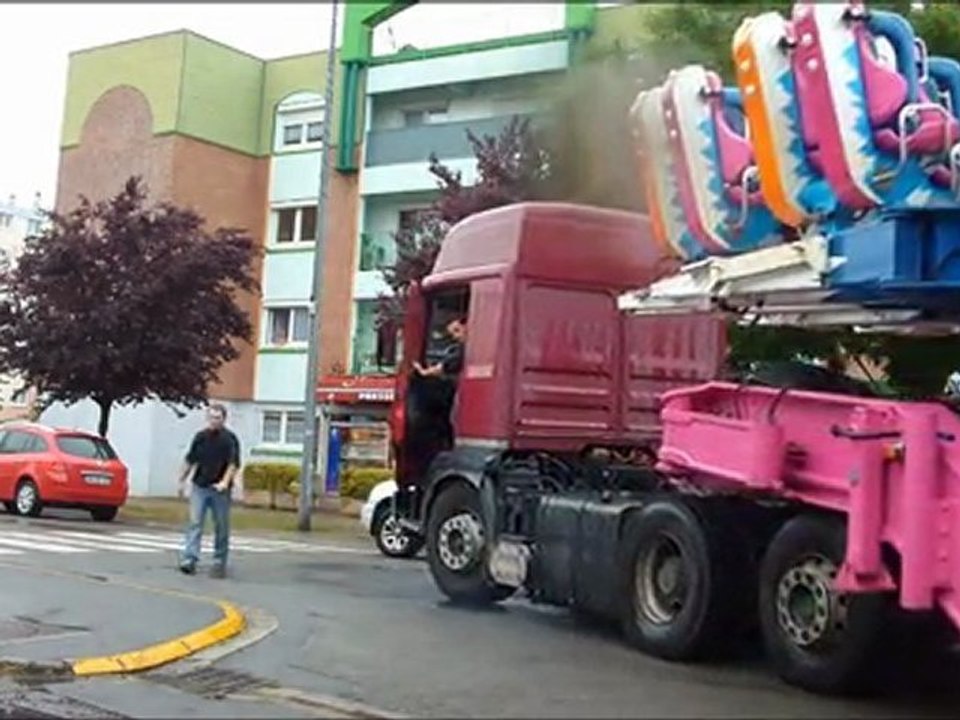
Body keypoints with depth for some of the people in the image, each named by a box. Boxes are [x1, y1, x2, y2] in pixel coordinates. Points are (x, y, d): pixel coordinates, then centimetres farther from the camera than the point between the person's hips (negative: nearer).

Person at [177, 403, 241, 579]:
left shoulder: (229, 439, -6)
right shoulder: (200, 437, 6)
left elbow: (234, 463, -14)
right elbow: (190, 460, 16)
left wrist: (225, 482, -27)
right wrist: (181, 480, 16)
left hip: (220, 490, -3)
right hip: (199, 487, 3)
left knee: (221, 528, 5)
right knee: (195, 523, -6)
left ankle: (219, 562, 15)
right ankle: (189, 559, -10)